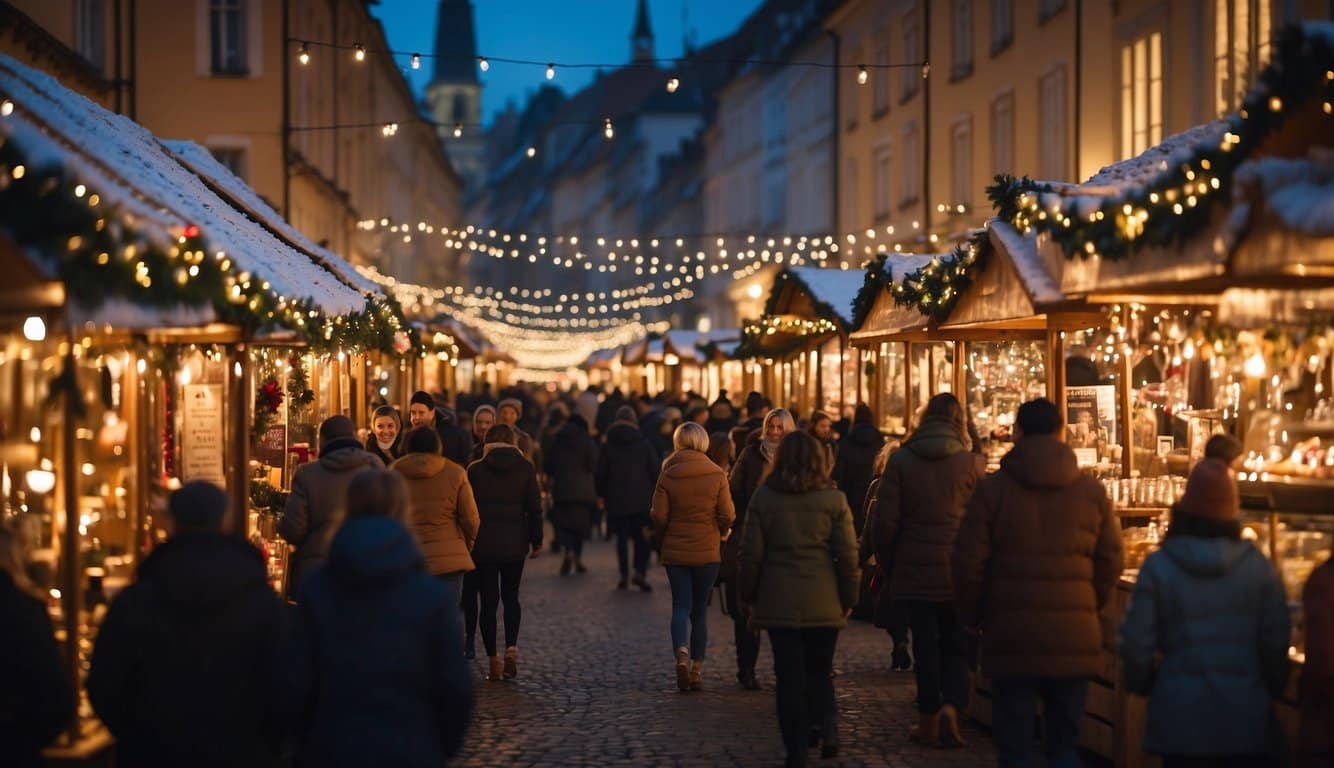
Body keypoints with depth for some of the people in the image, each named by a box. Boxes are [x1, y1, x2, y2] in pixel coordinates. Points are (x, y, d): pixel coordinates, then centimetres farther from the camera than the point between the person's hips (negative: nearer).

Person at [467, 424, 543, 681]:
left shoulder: (475, 470, -3)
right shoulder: (525, 468, -2)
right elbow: (534, 507, -1)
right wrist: (536, 540, 9)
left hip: (483, 543, -1)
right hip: (514, 543, 1)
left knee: (489, 600, 5)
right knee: (511, 596, 15)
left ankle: (493, 661, 4)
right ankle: (511, 647, -6)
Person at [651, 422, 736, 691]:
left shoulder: (668, 475, -5)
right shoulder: (716, 475, -6)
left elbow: (659, 515, -6)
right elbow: (727, 515, -5)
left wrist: (662, 539, 14)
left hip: (675, 551, 0)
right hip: (707, 552, 0)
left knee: (680, 606, 3)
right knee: (700, 609, 10)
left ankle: (681, 655, -22)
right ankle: (697, 669, 11)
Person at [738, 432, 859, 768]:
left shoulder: (764, 497, -1)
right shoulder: (833, 498, -1)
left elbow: (751, 553, 0)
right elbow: (847, 554, 0)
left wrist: (748, 594, 11)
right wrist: (848, 598, 10)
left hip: (778, 601, 0)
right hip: (824, 602, 1)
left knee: (790, 676, 5)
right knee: (819, 671, 16)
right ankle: (826, 727, -5)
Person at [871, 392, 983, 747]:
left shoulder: (900, 461, -4)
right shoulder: (972, 464, -5)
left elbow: (885, 520, -5)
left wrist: (886, 559, 10)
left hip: (914, 570, 0)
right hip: (960, 572, 0)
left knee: (925, 647, 10)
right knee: (957, 647, 10)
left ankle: (928, 723, 17)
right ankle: (951, 706, -11)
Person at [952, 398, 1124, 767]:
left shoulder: (993, 488, -4)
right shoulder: (1092, 491, 3)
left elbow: (967, 563, -5)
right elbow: (1110, 562, 4)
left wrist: (973, 618, 11)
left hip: (1011, 637, -2)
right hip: (1074, 638, 2)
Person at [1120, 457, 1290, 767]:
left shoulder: (1158, 566, -8)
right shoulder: (1258, 566, -3)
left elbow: (1137, 643, -6)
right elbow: (1276, 640, 0)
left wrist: (1141, 683, 14)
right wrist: (1271, 690, 18)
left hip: (1181, 716, -1)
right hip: (1245, 717, 1)